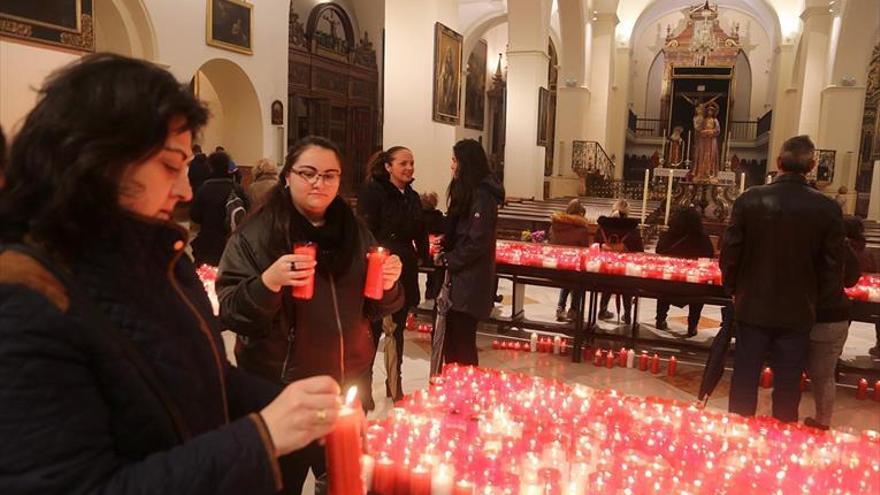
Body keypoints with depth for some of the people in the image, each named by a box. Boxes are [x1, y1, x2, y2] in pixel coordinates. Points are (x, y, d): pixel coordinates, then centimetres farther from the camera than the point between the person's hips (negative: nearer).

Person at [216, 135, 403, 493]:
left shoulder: (355, 230, 5)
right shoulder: (255, 234, -9)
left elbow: (376, 308, 11)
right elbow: (228, 312, -13)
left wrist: (388, 284, -9)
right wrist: (268, 282, -30)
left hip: (350, 381, 4)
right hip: (283, 389, -4)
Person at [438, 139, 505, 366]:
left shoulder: (482, 195, -16)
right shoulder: (467, 191, 15)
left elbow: (477, 241, -21)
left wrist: (449, 260, -10)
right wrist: (445, 246, 4)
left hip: (471, 282, -9)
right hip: (460, 278, 9)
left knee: (463, 343, -2)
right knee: (451, 339, 14)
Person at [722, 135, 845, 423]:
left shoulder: (750, 199, -11)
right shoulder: (827, 208, -10)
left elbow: (729, 251, -7)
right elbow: (832, 265, -4)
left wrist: (732, 289, 9)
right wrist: (815, 299, 12)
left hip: (753, 306, 0)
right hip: (798, 311, 0)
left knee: (744, 380, 11)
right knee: (787, 386, 12)